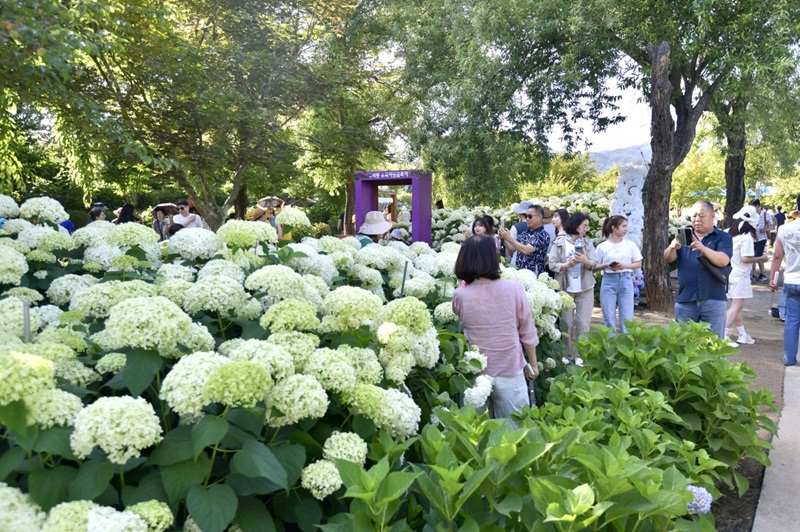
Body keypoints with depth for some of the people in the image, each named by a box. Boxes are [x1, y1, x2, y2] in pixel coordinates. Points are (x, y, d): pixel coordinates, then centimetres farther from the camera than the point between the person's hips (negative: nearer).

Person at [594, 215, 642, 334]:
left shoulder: (630, 245, 3)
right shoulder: (602, 247, -1)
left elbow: (638, 263, 7)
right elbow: (595, 266, 3)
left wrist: (625, 266, -10)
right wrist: (606, 265, -15)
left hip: (626, 281, 1)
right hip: (609, 281, -1)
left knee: (626, 316, 3)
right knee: (609, 316, 4)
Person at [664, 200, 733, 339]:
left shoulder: (723, 238, 3)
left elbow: (723, 261, -15)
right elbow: (668, 258, -2)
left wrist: (703, 248, -32)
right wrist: (672, 247, -26)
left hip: (713, 301, -2)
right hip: (685, 301, 3)